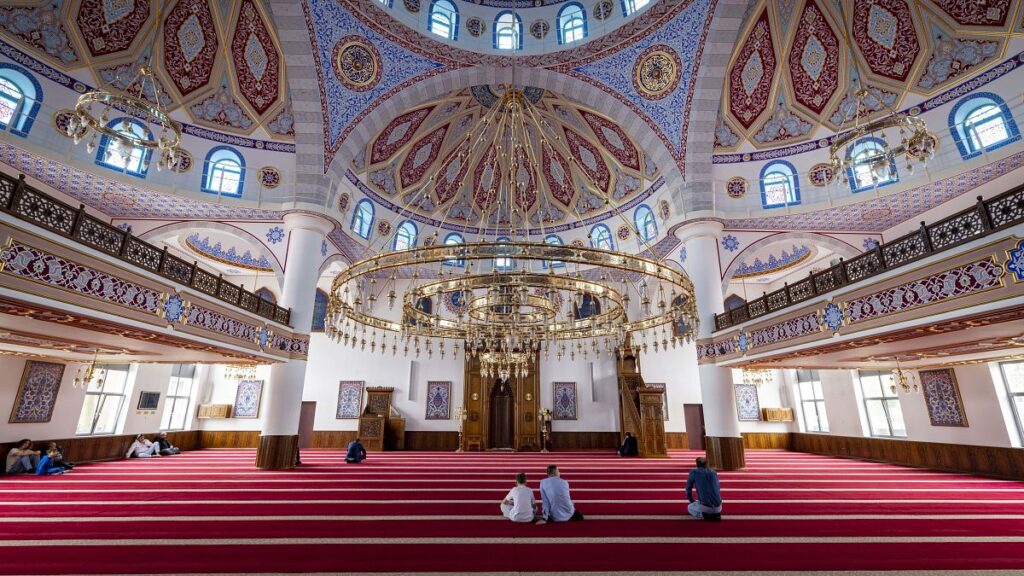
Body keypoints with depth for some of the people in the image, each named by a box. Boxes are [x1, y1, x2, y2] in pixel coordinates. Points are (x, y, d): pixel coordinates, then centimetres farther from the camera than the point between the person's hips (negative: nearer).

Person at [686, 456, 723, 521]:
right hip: (718, 506, 4)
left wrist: (692, 501, 29)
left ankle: (705, 515, -2)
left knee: (690, 507, 28)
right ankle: (716, 514, 6)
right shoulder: (714, 472, 13)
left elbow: (688, 488, 11)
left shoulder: (693, 472, 3)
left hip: (705, 506, -4)